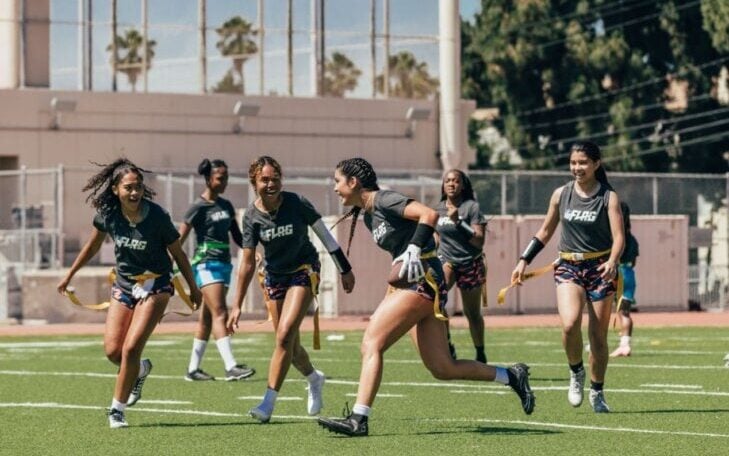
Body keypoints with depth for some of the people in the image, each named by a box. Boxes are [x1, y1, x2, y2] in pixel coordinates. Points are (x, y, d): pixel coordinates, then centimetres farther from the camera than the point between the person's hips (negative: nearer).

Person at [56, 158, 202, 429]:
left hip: (154, 285, -4)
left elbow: (178, 254, -7)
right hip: (123, 285, 4)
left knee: (130, 349, -14)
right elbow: (93, 246, 10)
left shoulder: (157, 216, -20)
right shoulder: (108, 214, -10)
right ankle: (140, 370, 32)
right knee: (112, 351, -3)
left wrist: (193, 289, 2)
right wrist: (69, 275, 17)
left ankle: (117, 409, 2)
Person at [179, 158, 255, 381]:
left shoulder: (226, 206, 13)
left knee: (207, 317, 9)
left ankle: (193, 369, 15)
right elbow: (179, 239, -9)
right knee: (220, 313, -16)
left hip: (224, 263, 7)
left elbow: (237, 237, 19)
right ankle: (231, 367, -23)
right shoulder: (199, 207, -7)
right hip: (206, 264, -7)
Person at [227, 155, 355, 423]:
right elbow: (247, 263, -7)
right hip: (274, 277, 4)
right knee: (289, 344, 10)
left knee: (285, 336, -18)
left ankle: (268, 403, -17)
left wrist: (345, 270, 2)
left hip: (304, 272, -4)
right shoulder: (251, 216, -10)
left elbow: (324, 235, -3)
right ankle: (314, 378, 43)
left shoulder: (297, 203, -16)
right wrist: (237, 306, -10)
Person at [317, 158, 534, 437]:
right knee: (442, 369, 7)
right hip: (412, 283, 10)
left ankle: (358, 419, -20)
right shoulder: (367, 214, 18)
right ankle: (512, 376, 17)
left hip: (422, 282, -10)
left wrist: (414, 249, -30)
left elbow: (429, 215, -22)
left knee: (371, 343, -15)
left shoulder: (384, 200, -10)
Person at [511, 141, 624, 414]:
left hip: (600, 267, -1)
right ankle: (576, 372, 2)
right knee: (570, 324, -24)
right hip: (568, 267, 1)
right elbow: (545, 232, 17)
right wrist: (524, 261, 11)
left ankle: (597, 392, 21)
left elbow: (618, 236, -12)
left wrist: (612, 262, -32)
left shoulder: (608, 197, -4)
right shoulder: (561, 194, 5)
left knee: (598, 335, 3)